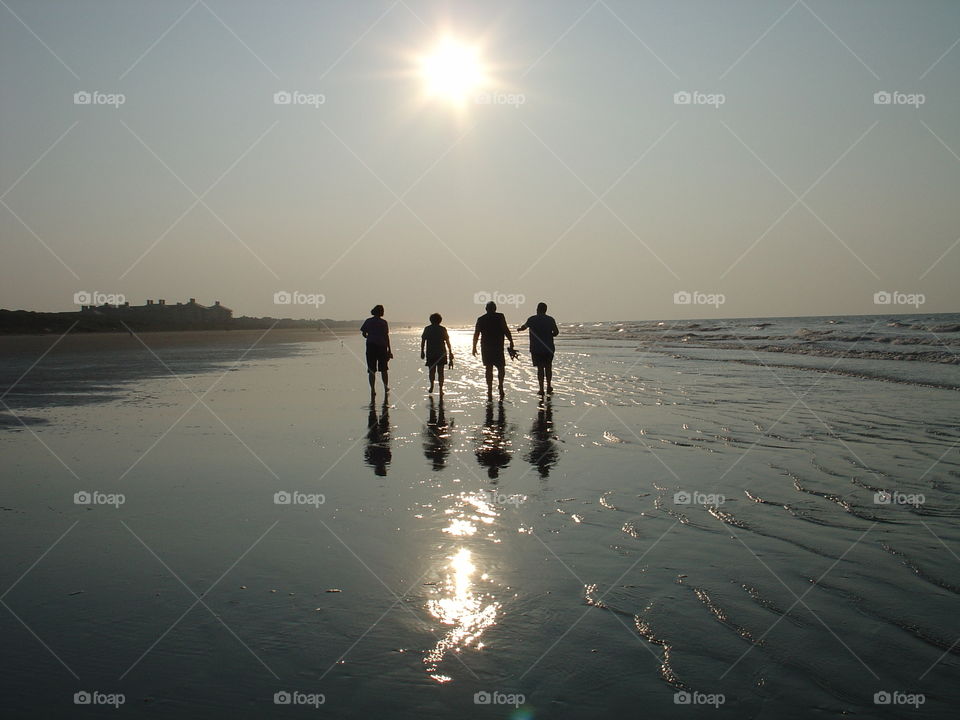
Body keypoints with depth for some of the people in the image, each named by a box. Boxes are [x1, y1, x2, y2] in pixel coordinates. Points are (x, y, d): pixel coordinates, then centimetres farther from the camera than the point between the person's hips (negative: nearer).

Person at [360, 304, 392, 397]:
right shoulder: (383, 322, -2)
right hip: (382, 346, 0)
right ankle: (386, 387, 23)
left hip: (371, 346, 1)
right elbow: (387, 336, -3)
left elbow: (363, 333, 1)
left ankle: (372, 390, -6)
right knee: (383, 369, 13)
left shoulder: (368, 321, 3)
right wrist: (389, 350, 0)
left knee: (371, 370, 1)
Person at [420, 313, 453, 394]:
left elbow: (423, 341, 0)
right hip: (441, 354, 0)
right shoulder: (442, 329, 0)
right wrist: (450, 352, 9)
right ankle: (441, 389, 1)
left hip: (430, 354, 0)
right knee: (440, 371, 6)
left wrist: (422, 352, 6)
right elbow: (447, 342, 2)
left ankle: (432, 385, -10)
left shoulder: (427, 329, 1)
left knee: (432, 370, 11)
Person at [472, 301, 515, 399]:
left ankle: (490, 390, 5)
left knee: (489, 368, 8)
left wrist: (474, 347, 15)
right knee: (500, 367, 9)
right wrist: (511, 341, -4)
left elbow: (476, 334, 7)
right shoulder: (500, 317, -3)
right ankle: (500, 386, -9)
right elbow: (506, 330, -9)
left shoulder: (481, 319, 5)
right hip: (498, 346, -2)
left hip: (485, 347, 2)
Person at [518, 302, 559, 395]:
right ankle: (549, 386, 20)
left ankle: (541, 389, -1)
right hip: (549, 348, 2)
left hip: (536, 348, -1)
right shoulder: (550, 320, 0)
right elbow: (556, 332, -6)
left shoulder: (532, 319, -4)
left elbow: (524, 327, 10)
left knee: (540, 368, 1)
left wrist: (519, 329, 33)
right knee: (548, 367, 15)